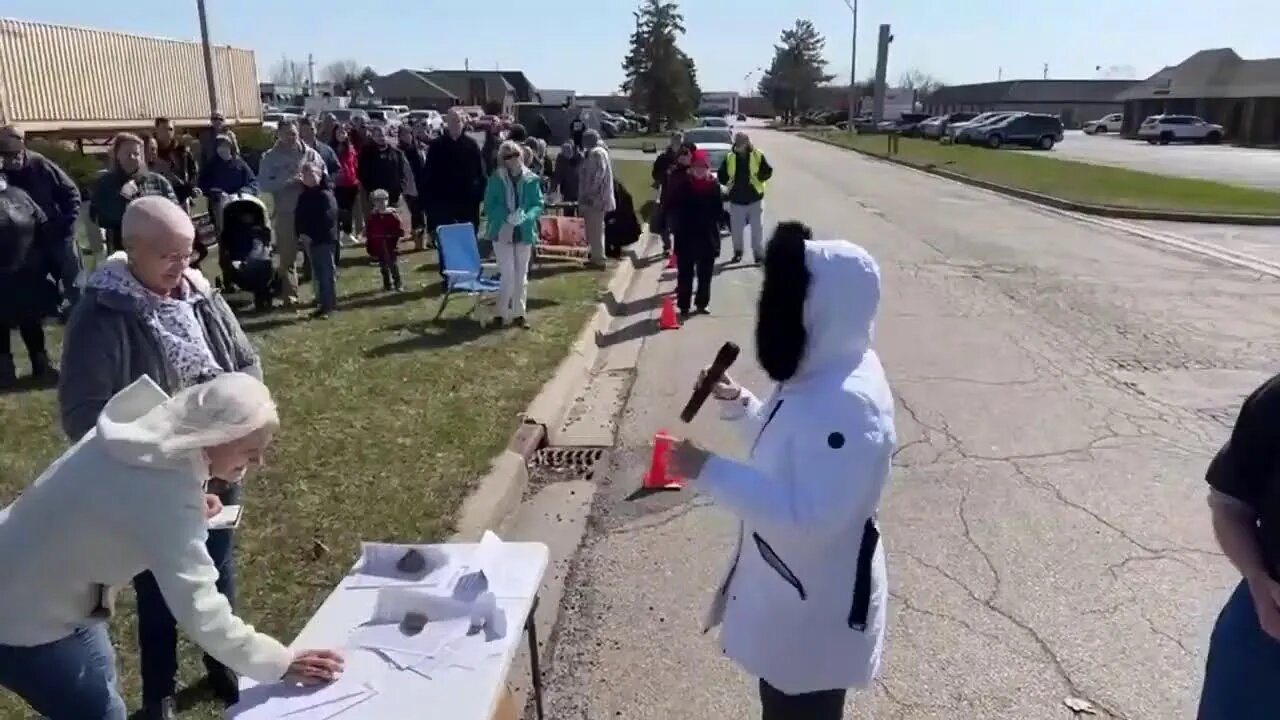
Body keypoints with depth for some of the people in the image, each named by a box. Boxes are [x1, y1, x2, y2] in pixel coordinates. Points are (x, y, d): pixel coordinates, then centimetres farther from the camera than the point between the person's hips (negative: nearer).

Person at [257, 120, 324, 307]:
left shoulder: (311, 154, 3)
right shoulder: (270, 157, 0)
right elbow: (264, 183, -7)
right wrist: (286, 182, -20)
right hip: (285, 213, -1)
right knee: (287, 255, 4)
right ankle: (290, 294, 12)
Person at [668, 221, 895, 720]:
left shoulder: (848, 404, -32)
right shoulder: (821, 375, 0)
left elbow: (806, 516, -35)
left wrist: (709, 472, -32)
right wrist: (738, 405, -1)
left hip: (815, 609, -9)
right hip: (790, 593, 9)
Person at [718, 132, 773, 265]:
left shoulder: (758, 155, -3)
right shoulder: (730, 158, 3)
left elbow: (768, 171, 0)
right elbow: (722, 175, 11)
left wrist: (759, 177, -19)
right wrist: (727, 182, -9)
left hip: (755, 198, -2)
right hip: (736, 199, 2)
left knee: (757, 228, 0)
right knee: (736, 229, 8)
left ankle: (759, 254, 9)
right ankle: (737, 252, 27)